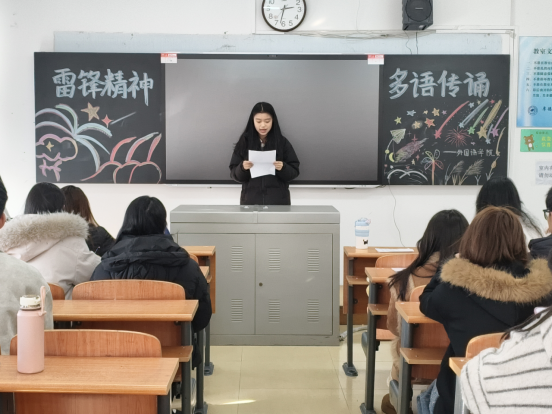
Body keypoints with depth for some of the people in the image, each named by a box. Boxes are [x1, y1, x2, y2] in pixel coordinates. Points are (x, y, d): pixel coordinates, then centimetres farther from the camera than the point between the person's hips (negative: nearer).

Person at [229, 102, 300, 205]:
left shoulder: (282, 142, 3)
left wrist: (283, 168, -17)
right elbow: (234, 173, 4)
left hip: (278, 200, 0)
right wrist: (242, 168, -17)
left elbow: (294, 171, 3)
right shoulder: (244, 142, 4)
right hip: (250, 200, 0)